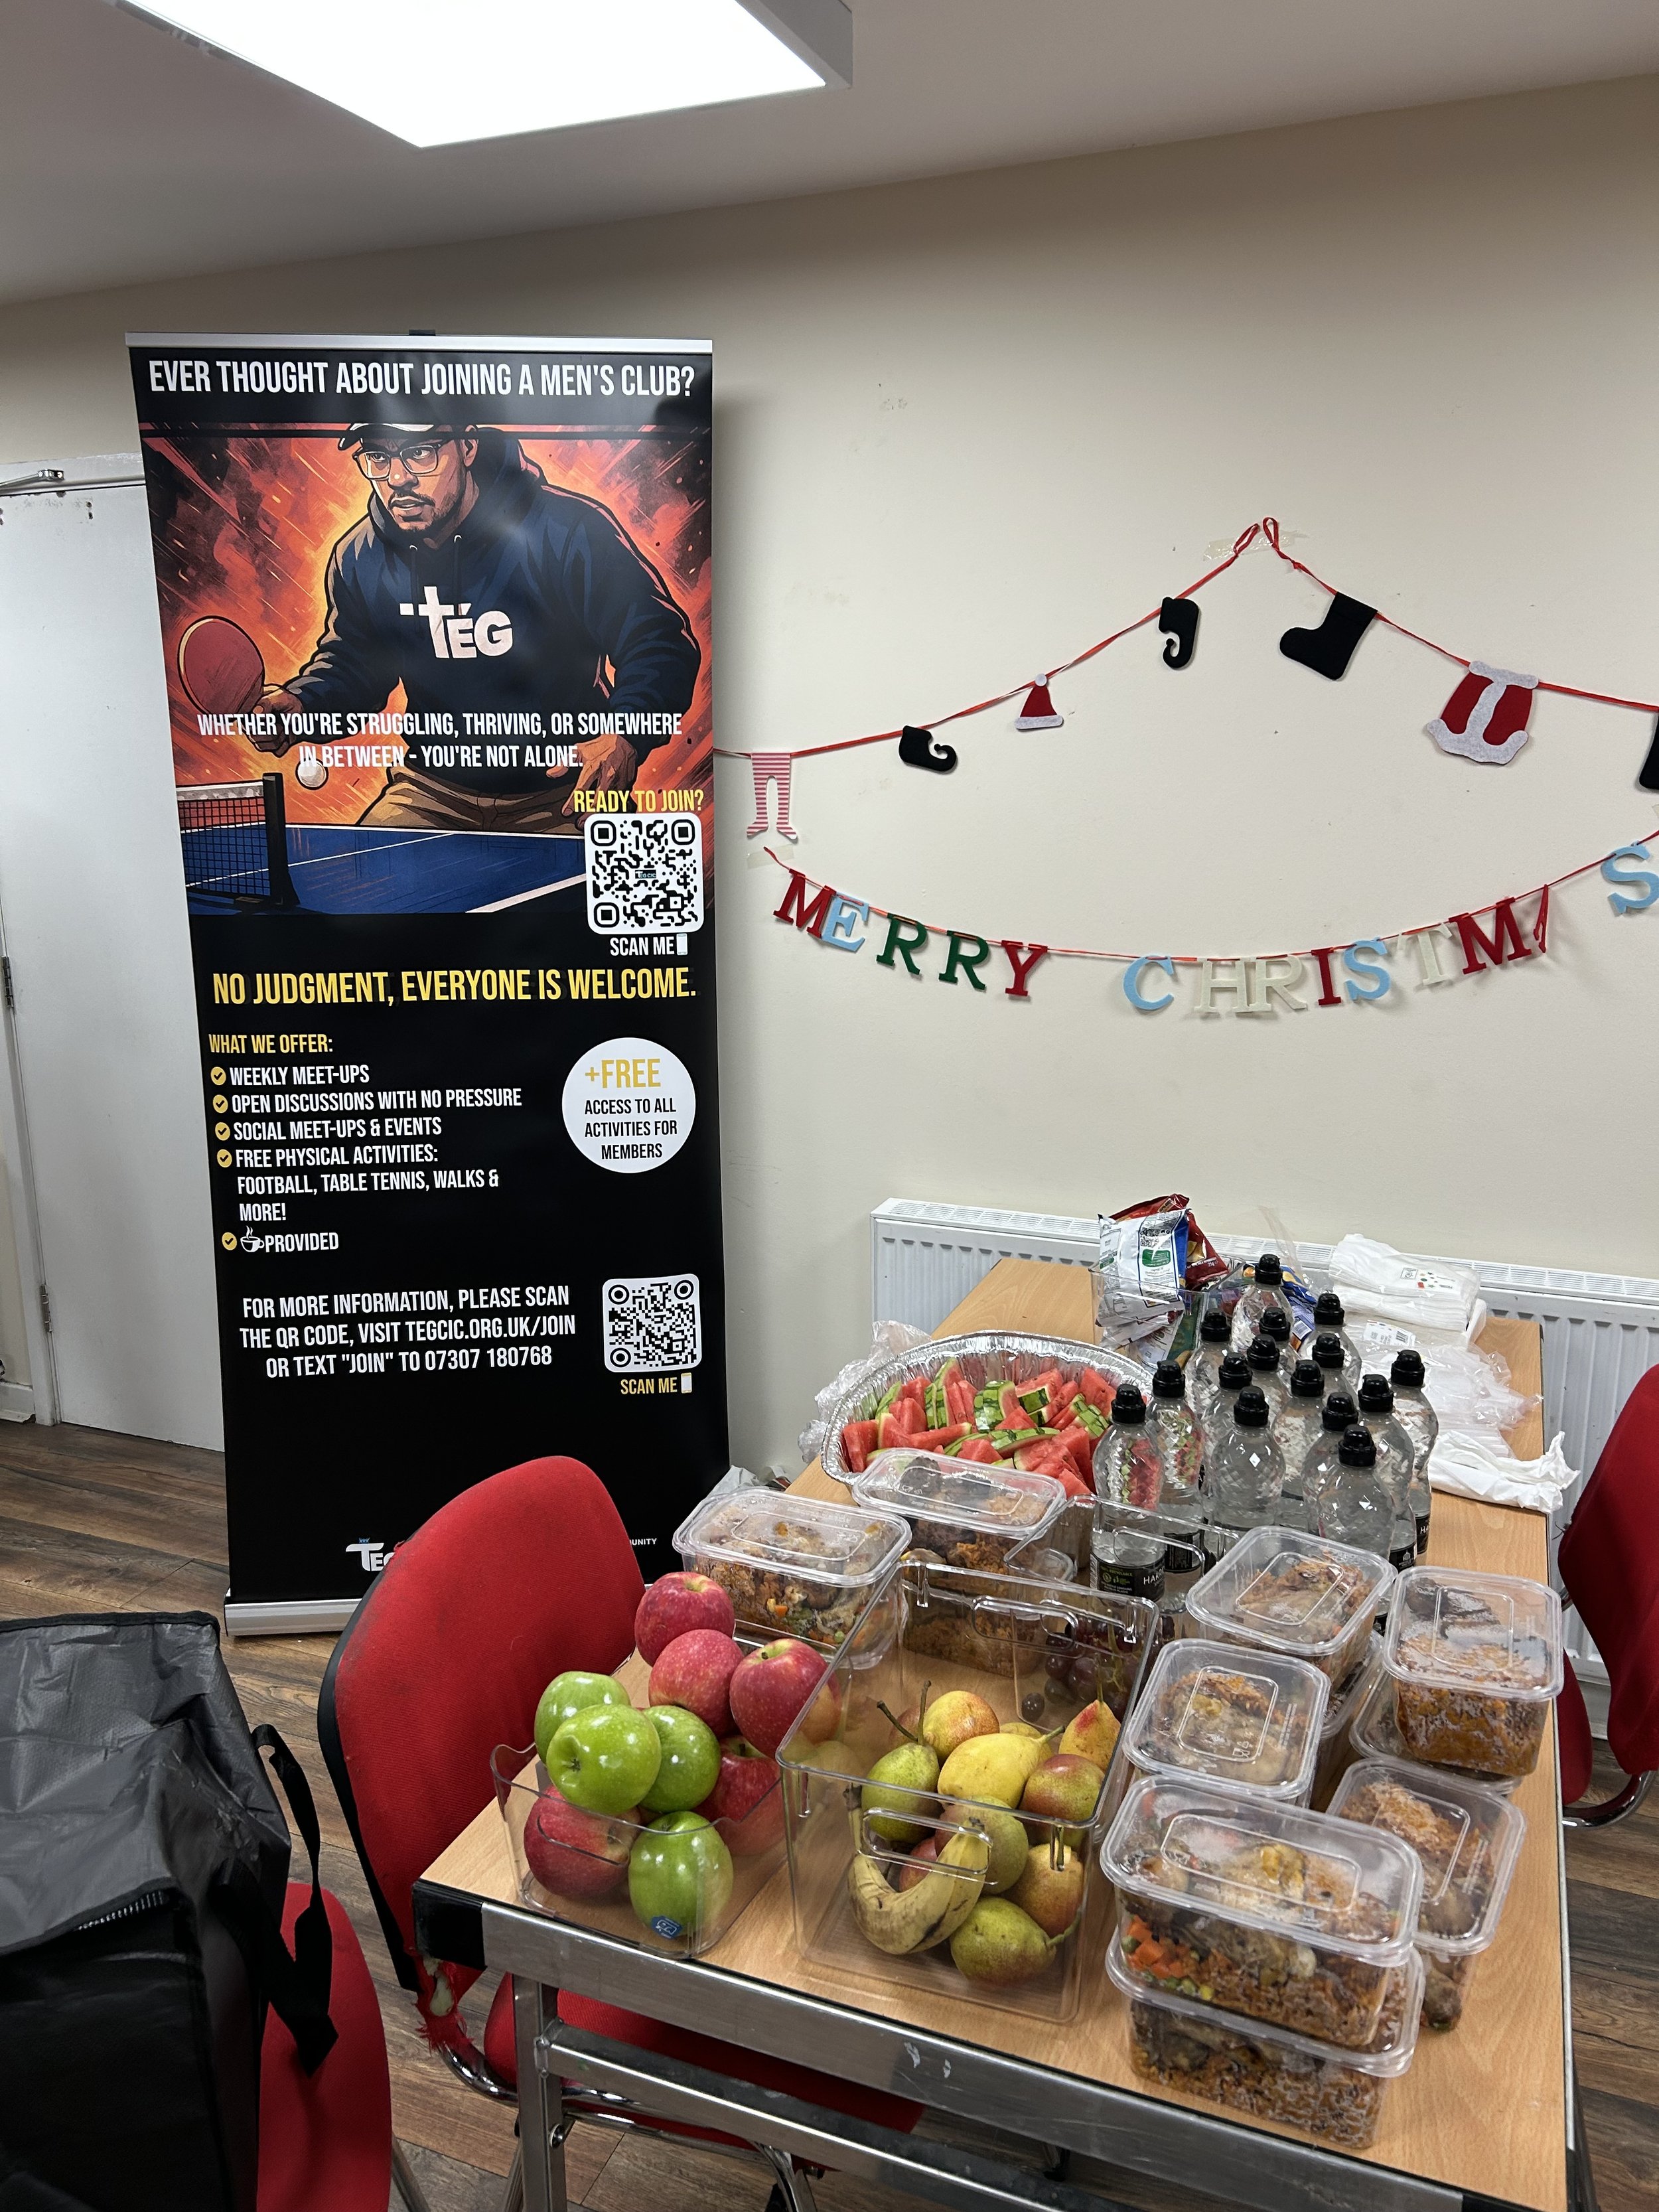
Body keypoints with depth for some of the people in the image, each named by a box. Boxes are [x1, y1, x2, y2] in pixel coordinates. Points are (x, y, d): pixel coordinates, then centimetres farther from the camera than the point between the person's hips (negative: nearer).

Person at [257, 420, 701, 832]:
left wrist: (624, 736, -31)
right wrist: (299, 703, -4)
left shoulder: (568, 532, -15)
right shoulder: (359, 560, 1)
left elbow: (662, 645, -12)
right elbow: (351, 665, 19)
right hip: (431, 794, 5)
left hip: (561, 797, -4)